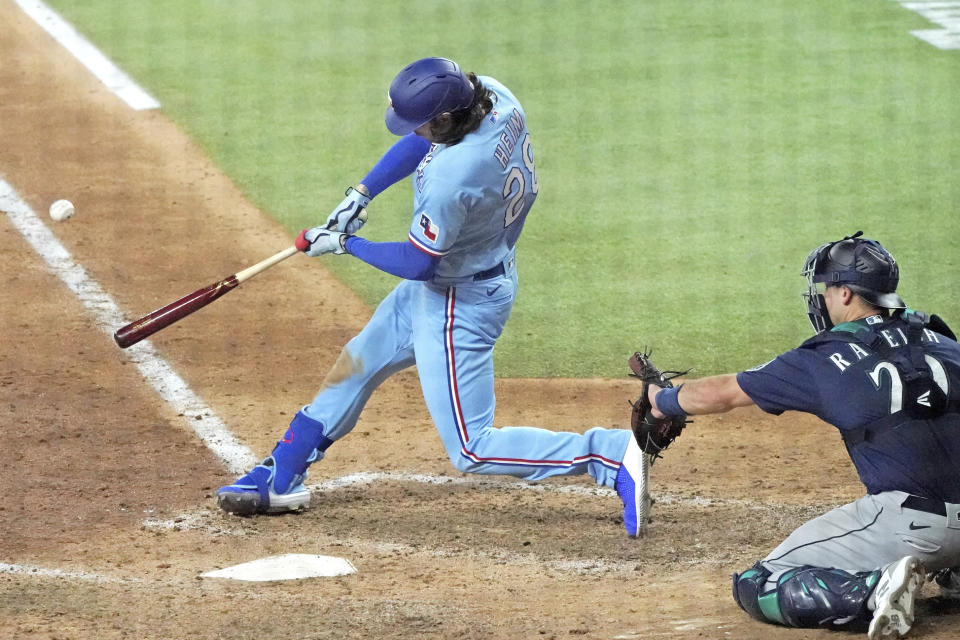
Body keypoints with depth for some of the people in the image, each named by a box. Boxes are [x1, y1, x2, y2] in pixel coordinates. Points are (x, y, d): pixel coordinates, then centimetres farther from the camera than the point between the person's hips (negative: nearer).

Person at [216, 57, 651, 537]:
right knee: (357, 363, 22)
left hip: (461, 303, -10)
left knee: (471, 451, -3)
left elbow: (416, 264, -22)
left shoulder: (451, 177, -37)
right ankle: (280, 477, 35)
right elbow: (422, 140, 8)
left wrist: (343, 244, -8)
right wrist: (362, 193, 1)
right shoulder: (490, 95, -12)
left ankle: (611, 455, -8)